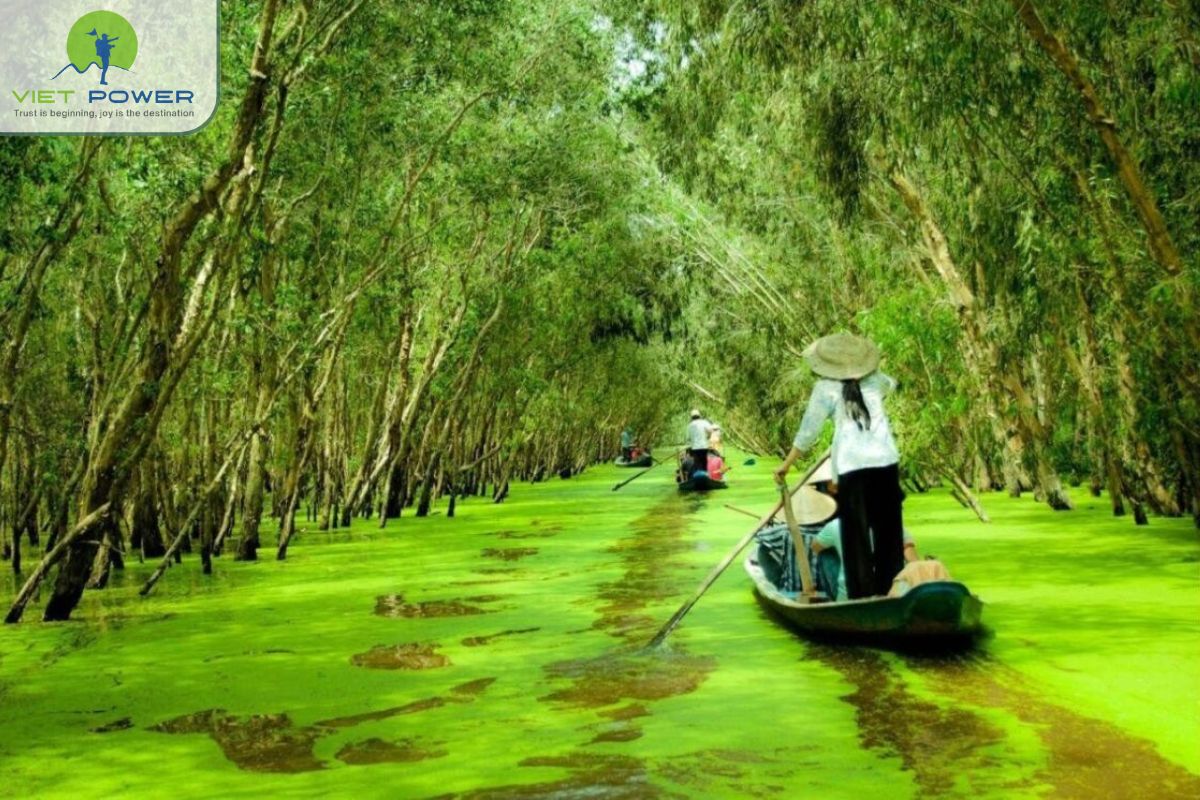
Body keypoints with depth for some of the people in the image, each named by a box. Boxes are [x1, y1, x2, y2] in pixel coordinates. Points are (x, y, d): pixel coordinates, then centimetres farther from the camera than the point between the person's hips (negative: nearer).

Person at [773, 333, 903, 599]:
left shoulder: (826, 388, 0)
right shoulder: (874, 380, 11)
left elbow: (808, 430, 0)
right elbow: (890, 384, 36)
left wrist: (787, 464, 9)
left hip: (852, 466, -3)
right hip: (885, 460, 3)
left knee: (856, 534, 2)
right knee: (889, 529, 14)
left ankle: (863, 594, 1)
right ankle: (890, 590, 19)